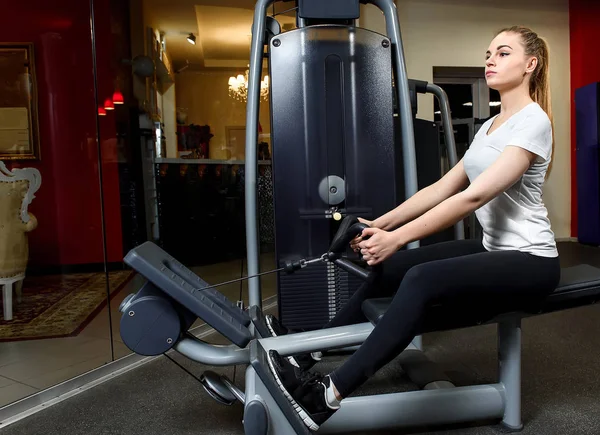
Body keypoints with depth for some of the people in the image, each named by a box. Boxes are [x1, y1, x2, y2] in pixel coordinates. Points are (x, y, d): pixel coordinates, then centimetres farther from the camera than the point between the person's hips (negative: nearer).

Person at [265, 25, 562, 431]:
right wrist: (382, 223, -1)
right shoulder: (491, 124, 14)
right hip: (494, 249, 8)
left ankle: (329, 394, -29)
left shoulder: (532, 121, -14)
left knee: (422, 279, -32)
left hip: (530, 260, -8)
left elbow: (475, 195, -25)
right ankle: (311, 353, 2)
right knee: (388, 267, -6)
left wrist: (398, 237, -27)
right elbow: (443, 187, 8)